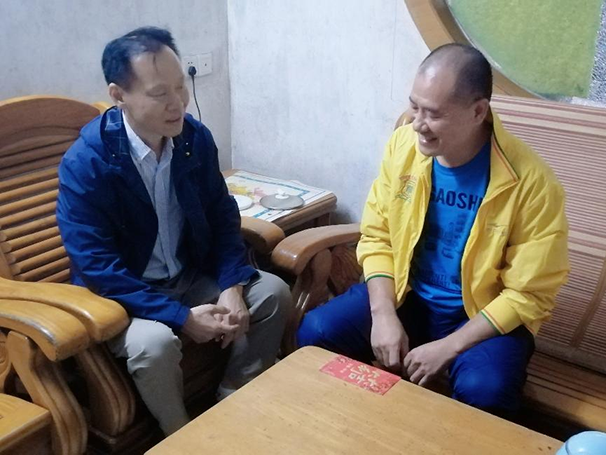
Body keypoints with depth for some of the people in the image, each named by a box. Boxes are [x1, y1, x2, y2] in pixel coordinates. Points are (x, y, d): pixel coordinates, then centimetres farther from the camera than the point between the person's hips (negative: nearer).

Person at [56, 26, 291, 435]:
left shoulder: (196, 137, -7)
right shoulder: (85, 164, -23)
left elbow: (223, 215, 1)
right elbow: (97, 266, -23)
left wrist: (232, 286, -15)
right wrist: (182, 317, -27)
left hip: (191, 275, 5)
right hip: (120, 292, -5)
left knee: (273, 293, -10)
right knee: (155, 342, -33)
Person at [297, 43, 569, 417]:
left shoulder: (533, 184, -20)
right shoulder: (403, 145, -9)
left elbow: (528, 295, -15)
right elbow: (377, 236, -1)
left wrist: (448, 347, -22)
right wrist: (384, 314, -15)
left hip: (485, 314, -3)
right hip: (406, 296, 4)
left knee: (483, 392, -31)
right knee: (315, 332, -14)